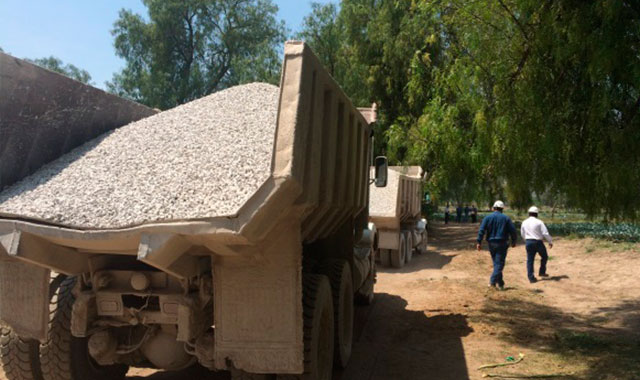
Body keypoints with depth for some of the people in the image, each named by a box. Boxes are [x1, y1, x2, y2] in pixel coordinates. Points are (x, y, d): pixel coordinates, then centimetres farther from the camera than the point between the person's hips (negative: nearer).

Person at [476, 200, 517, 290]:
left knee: (496, 263, 14)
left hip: (491, 243, 2)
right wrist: (513, 241, 14)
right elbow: (513, 231, 0)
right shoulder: (506, 218, -1)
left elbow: (481, 230, -6)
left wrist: (479, 242, -4)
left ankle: (500, 284, 18)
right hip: (502, 243, -2)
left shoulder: (487, 217, 1)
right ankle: (492, 281, -16)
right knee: (499, 263, -2)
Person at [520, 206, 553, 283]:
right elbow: (545, 233, -11)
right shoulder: (539, 222, -10)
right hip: (538, 242, -4)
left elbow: (522, 234, 15)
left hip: (528, 242, 4)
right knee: (544, 257, 20)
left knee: (530, 260, 6)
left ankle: (531, 278, 3)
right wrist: (550, 242, 1)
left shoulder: (524, 222, 4)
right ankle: (542, 272, 21)